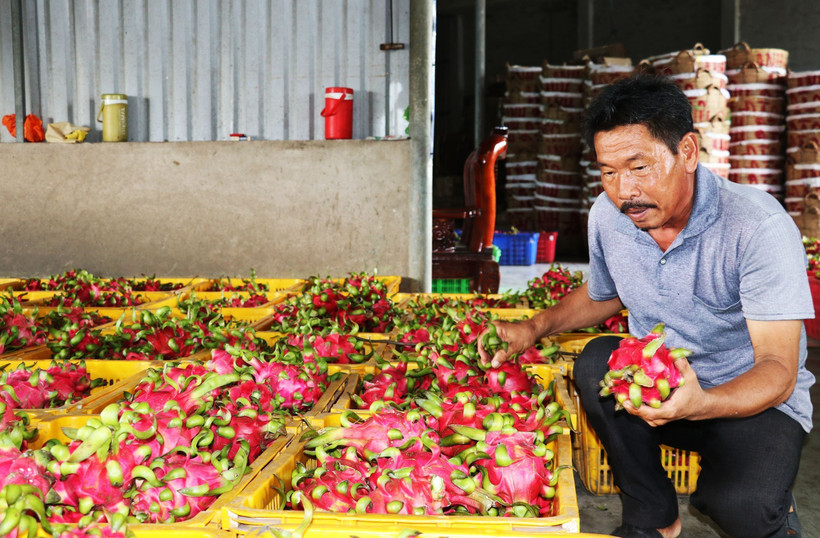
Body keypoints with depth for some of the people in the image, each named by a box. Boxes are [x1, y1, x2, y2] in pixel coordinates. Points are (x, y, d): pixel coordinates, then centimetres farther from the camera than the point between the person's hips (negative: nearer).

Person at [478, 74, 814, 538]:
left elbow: (778, 370, -26)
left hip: (754, 400, -4)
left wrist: (698, 404, -47)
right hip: (656, 386, 5)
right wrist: (533, 329, -1)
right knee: (597, 362, -27)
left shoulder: (757, 226, -24)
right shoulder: (607, 215, -7)